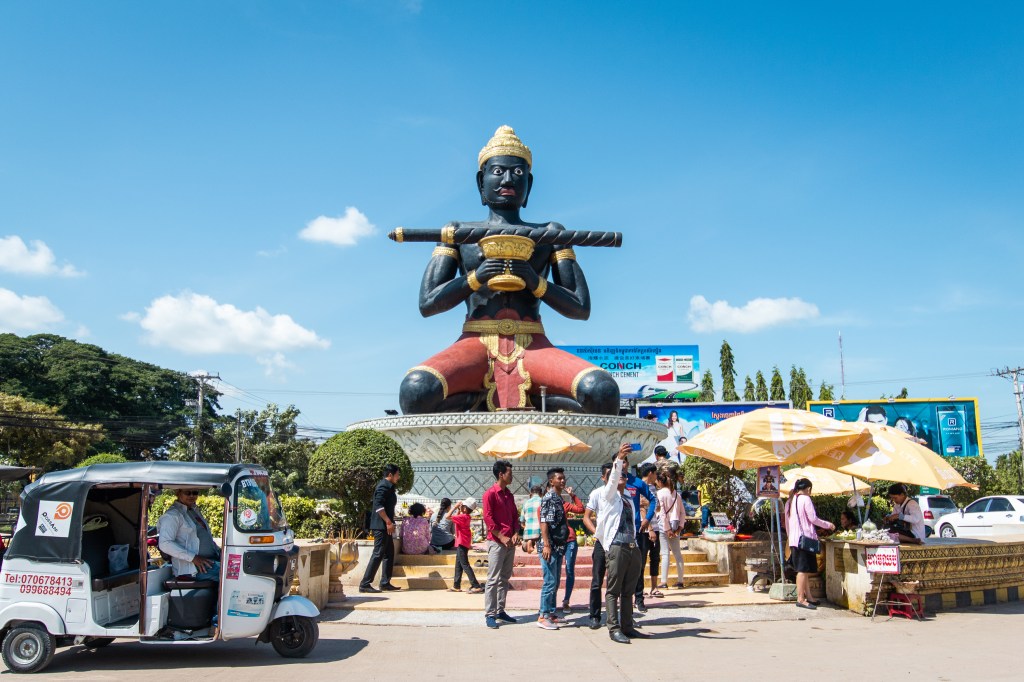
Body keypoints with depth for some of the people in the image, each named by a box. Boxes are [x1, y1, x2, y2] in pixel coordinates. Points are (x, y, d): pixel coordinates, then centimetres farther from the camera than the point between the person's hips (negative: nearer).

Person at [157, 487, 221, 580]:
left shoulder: (195, 510, 22)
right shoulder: (172, 515, -5)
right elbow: (165, 544, -18)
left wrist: (219, 551, 12)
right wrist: (193, 558, -22)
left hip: (213, 560, 9)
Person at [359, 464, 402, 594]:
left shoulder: (388, 487, 18)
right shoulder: (384, 486, -13)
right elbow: (378, 506, -23)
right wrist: (388, 522, -23)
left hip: (385, 526, 10)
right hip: (381, 525, -10)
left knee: (389, 553, 13)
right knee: (378, 554, -9)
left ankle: (385, 583, 17)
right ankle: (365, 584, -7)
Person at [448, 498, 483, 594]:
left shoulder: (462, 517, -21)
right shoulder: (465, 516, 7)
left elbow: (448, 517, -25)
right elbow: (456, 517, 24)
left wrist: (455, 507, -17)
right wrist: (458, 509, 12)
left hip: (462, 543, -10)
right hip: (461, 543, 10)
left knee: (465, 565, -8)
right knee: (458, 565, 16)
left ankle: (476, 586, -11)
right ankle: (456, 586, 24)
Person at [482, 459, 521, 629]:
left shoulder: (509, 495, 14)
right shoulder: (490, 494, -9)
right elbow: (488, 519, -14)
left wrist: (516, 533, 0)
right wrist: (502, 537, -16)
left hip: (510, 542, 8)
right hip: (496, 542, -8)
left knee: (505, 578, 11)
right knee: (493, 579, -5)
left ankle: (500, 611, 18)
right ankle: (489, 614, -2)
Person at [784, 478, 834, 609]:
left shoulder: (790, 501, 16)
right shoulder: (805, 499, -8)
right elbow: (813, 518, -11)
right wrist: (828, 525, 3)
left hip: (793, 540, 8)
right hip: (805, 538, -8)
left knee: (805, 570, 14)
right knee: (804, 570, -8)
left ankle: (808, 597, 18)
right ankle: (800, 599, -11)